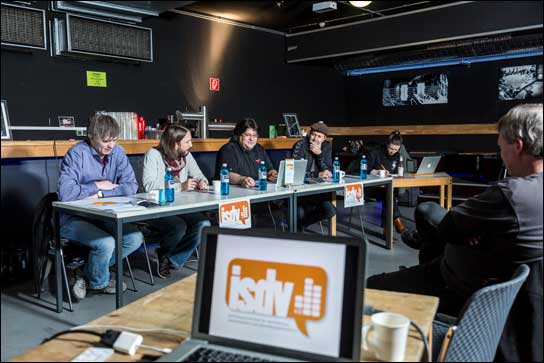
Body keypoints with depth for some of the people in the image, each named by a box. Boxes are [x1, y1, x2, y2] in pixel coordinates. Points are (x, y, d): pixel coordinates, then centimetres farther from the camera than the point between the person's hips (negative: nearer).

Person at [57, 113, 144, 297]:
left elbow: (131, 186, -7)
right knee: (106, 243, -29)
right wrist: (97, 186, -16)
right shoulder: (77, 154, -17)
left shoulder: (117, 152, -1)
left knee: (135, 238, -13)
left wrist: (100, 194, -18)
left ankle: (91, 274, 5)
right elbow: (65, 193, -28)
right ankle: (99, 282, 5)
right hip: (73, 219, -6)